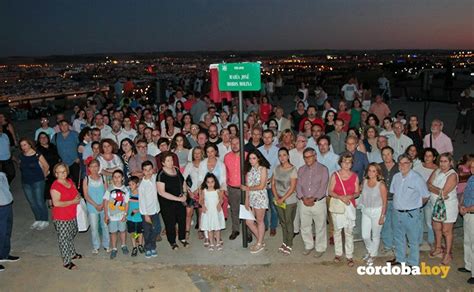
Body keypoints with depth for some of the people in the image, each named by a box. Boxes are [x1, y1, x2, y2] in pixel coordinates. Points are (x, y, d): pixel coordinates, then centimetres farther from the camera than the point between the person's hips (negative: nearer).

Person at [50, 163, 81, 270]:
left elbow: (75, 192, 20)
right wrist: (73, 201, -24)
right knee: (64, 239, 3)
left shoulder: (70, 181, 3)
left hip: (72, 215, 8)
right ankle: (66, 261, 16)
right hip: (61, 218, -8)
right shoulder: (55, 186, -21)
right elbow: (56, 203, -28)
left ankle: (72, 253, 44)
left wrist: (78, 196, -3)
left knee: (72, 235, 24)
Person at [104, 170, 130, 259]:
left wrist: (125, 214, -8)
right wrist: (106, 215, -9)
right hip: (111, 215, -1)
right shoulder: (109, 189, -7)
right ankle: (114, 249, 22)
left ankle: (124, 246, 35)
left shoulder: (125, 189, -4)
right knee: (113, 232, 8)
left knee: (122, 230, 15)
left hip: (121, 215, 1)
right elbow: (105, 202, -6)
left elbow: (127, 203, -1)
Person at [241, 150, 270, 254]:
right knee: (248, 221, 7)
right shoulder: (249, 170, 8)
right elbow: (247, 186, 4)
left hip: (260, 197, -6)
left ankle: (260, 244, 20)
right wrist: (247, 200, -1)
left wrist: (248, 188, -5)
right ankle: (260, 240, 25)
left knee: (260, 221, 5)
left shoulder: (263, 169, -8)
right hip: (251, 198, 6)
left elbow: (261, 186, -12)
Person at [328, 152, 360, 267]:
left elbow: (357, 193, 5)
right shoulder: (335, 175, -2)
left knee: (349, 231, 0)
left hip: (350, 207, 0)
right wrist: (340, 197, -18)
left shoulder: (355, 176, 0)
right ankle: (338, 253, 24)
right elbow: (330, 191, -3)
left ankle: (349, 256, 11)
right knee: (337, 230, 9)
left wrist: (350, 196, -16)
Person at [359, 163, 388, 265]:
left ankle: (372, 256, 30)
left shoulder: (381, 185, -16)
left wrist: (382, 216, -12)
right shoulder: (364, 182, -2)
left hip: (377, 211, -4)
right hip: (366, 211, 4)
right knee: (365, 236, 9)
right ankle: (369, 250, 38)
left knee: (375, 235, 10)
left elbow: (384, 202, -12)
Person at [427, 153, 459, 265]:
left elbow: (444, 192, -24)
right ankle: (438, 248, 37)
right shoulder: (437, 172, 2)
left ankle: (448, 254, 17)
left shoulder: (452, 175, -18)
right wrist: (440, 191, -18)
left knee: (446, 231, 2)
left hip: (448, 206, -6)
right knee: (437, 228, 18)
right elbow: (428, 185, -5)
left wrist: (433, 188, -11)